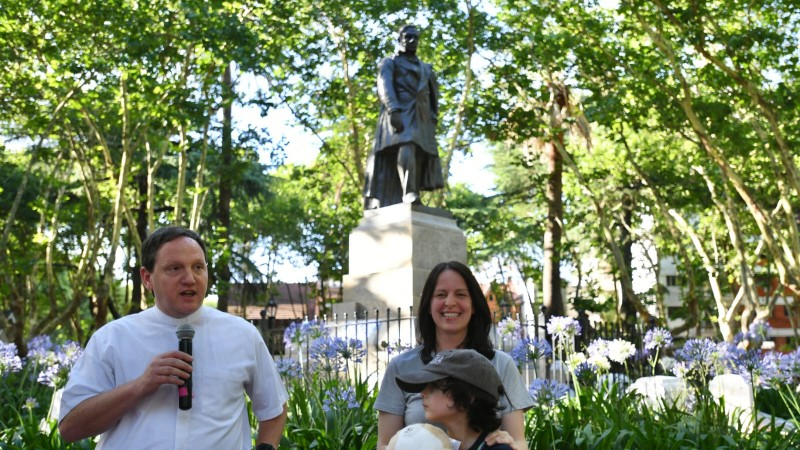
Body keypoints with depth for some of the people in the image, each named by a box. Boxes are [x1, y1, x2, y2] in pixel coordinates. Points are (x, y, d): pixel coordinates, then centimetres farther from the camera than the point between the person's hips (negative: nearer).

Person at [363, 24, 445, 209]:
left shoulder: (426, 68, 29)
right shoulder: (389, 63, 13)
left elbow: (433, 96, 23)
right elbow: (384, 87, -6)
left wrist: (433, 122, 8)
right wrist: (393, 110, -23)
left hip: (421, 119, 6)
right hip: (399, 117, -5)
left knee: (419, 158, -8)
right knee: (406, 150, -30)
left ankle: (411, 199, -13)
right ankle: (409, 194, -41)